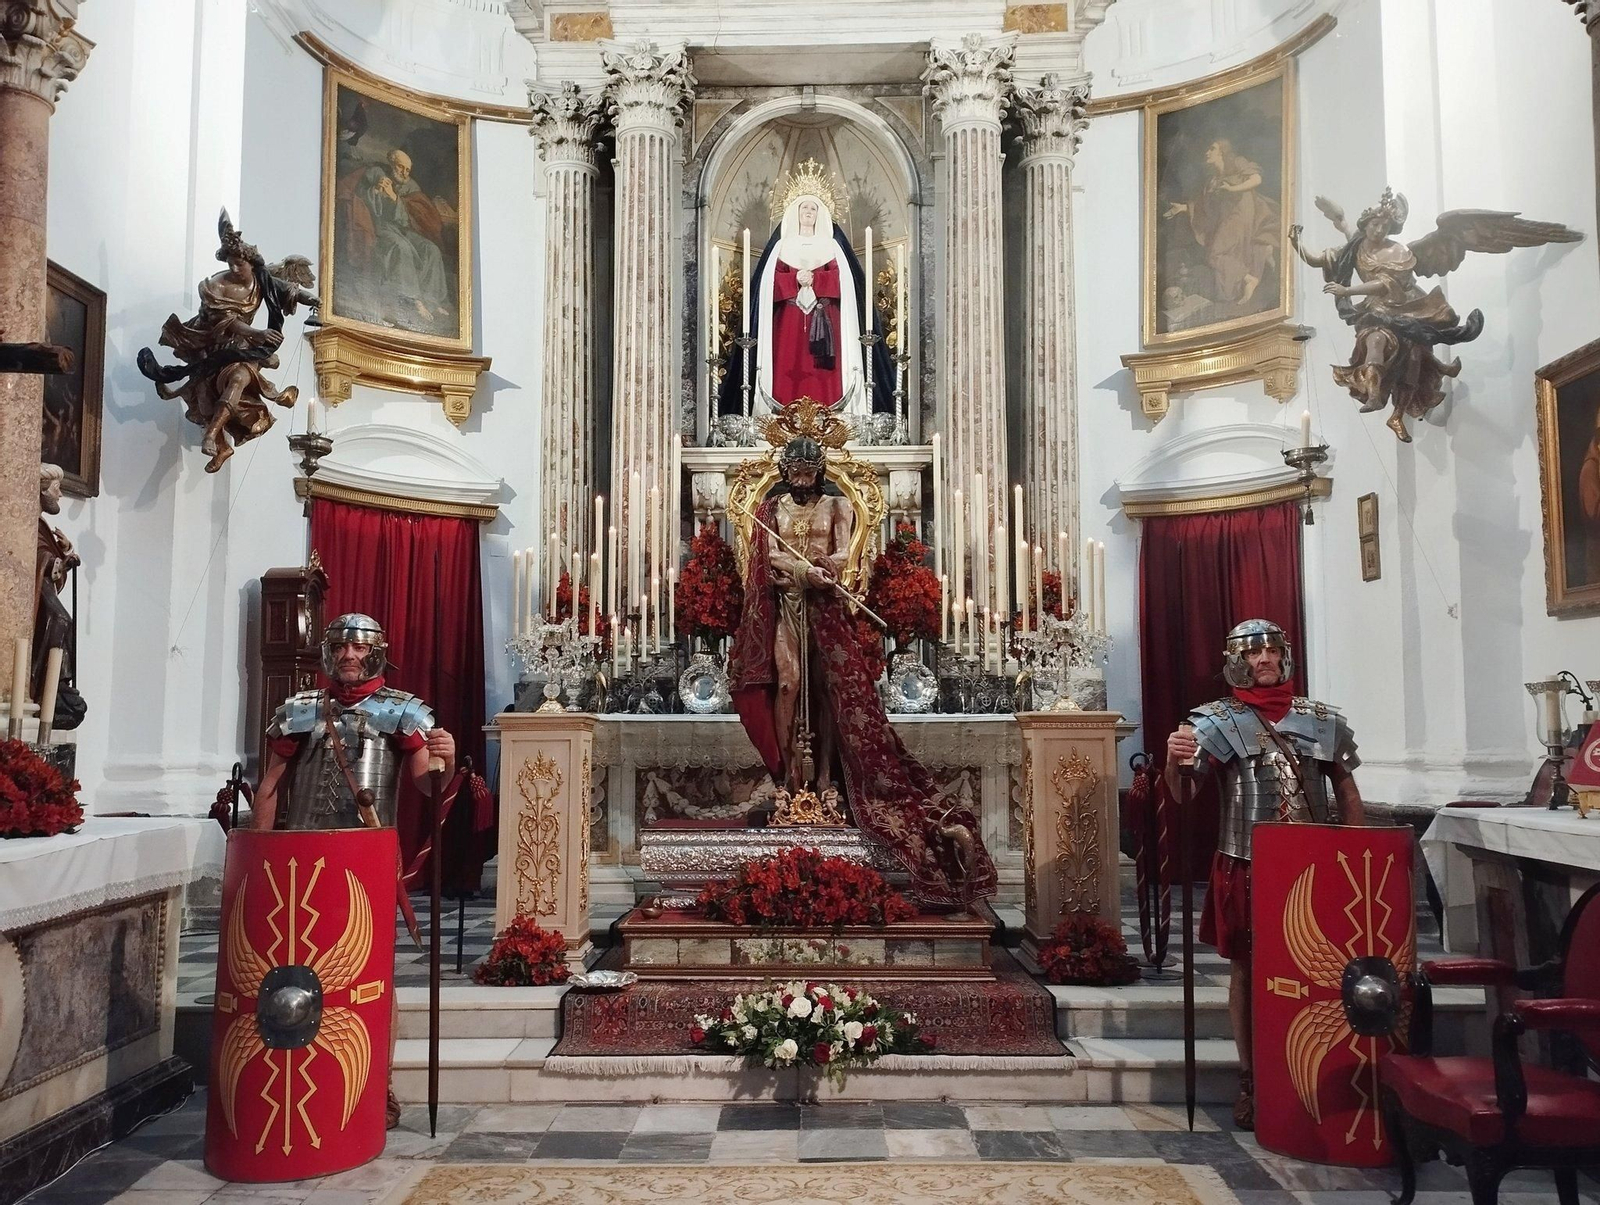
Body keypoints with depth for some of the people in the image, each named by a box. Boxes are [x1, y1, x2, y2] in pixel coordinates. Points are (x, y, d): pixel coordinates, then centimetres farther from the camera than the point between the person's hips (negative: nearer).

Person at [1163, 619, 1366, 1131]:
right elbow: (1182, 794, -15)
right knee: (1246, 970, 6)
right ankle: (1251, 1080, 19)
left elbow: (1346, 791, 13)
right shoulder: (1219, 721, -4)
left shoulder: (1322, 720, 6)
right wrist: (1174, 761, -37)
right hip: (1245, 864, -2)